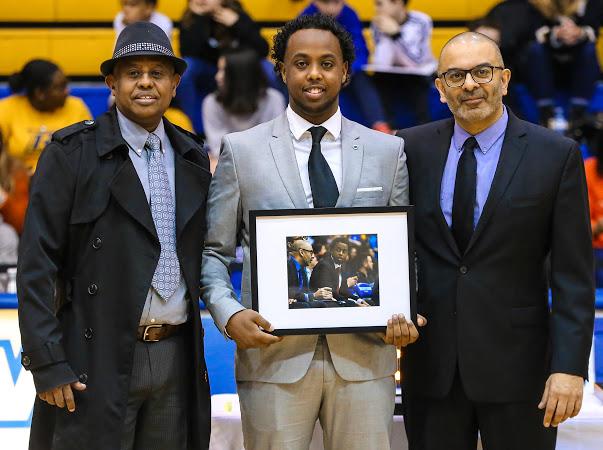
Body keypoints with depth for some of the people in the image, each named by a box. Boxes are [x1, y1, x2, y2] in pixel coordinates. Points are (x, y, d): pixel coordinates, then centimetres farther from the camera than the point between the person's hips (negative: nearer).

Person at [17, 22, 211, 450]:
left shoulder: (192, 158, 12)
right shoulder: (71, 153, -3)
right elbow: (37, 265, -7)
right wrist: (46, 364, -13)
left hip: (177, 361, 5)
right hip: (98, 364, -5)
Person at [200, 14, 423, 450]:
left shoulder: (389, 151, 10)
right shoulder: (242, 150, 6)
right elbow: (214, 251, 6)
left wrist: (407, 315, -7)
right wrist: (230, 314, -12)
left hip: (364, 354, 1)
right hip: (274, 354, -1)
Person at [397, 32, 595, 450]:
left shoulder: (556, 155, -3)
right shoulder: (412, 149, 4)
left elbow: (573, 275, -5)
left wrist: (569, 366, -11)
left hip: (517, 367, -2)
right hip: (430, 366, 2)